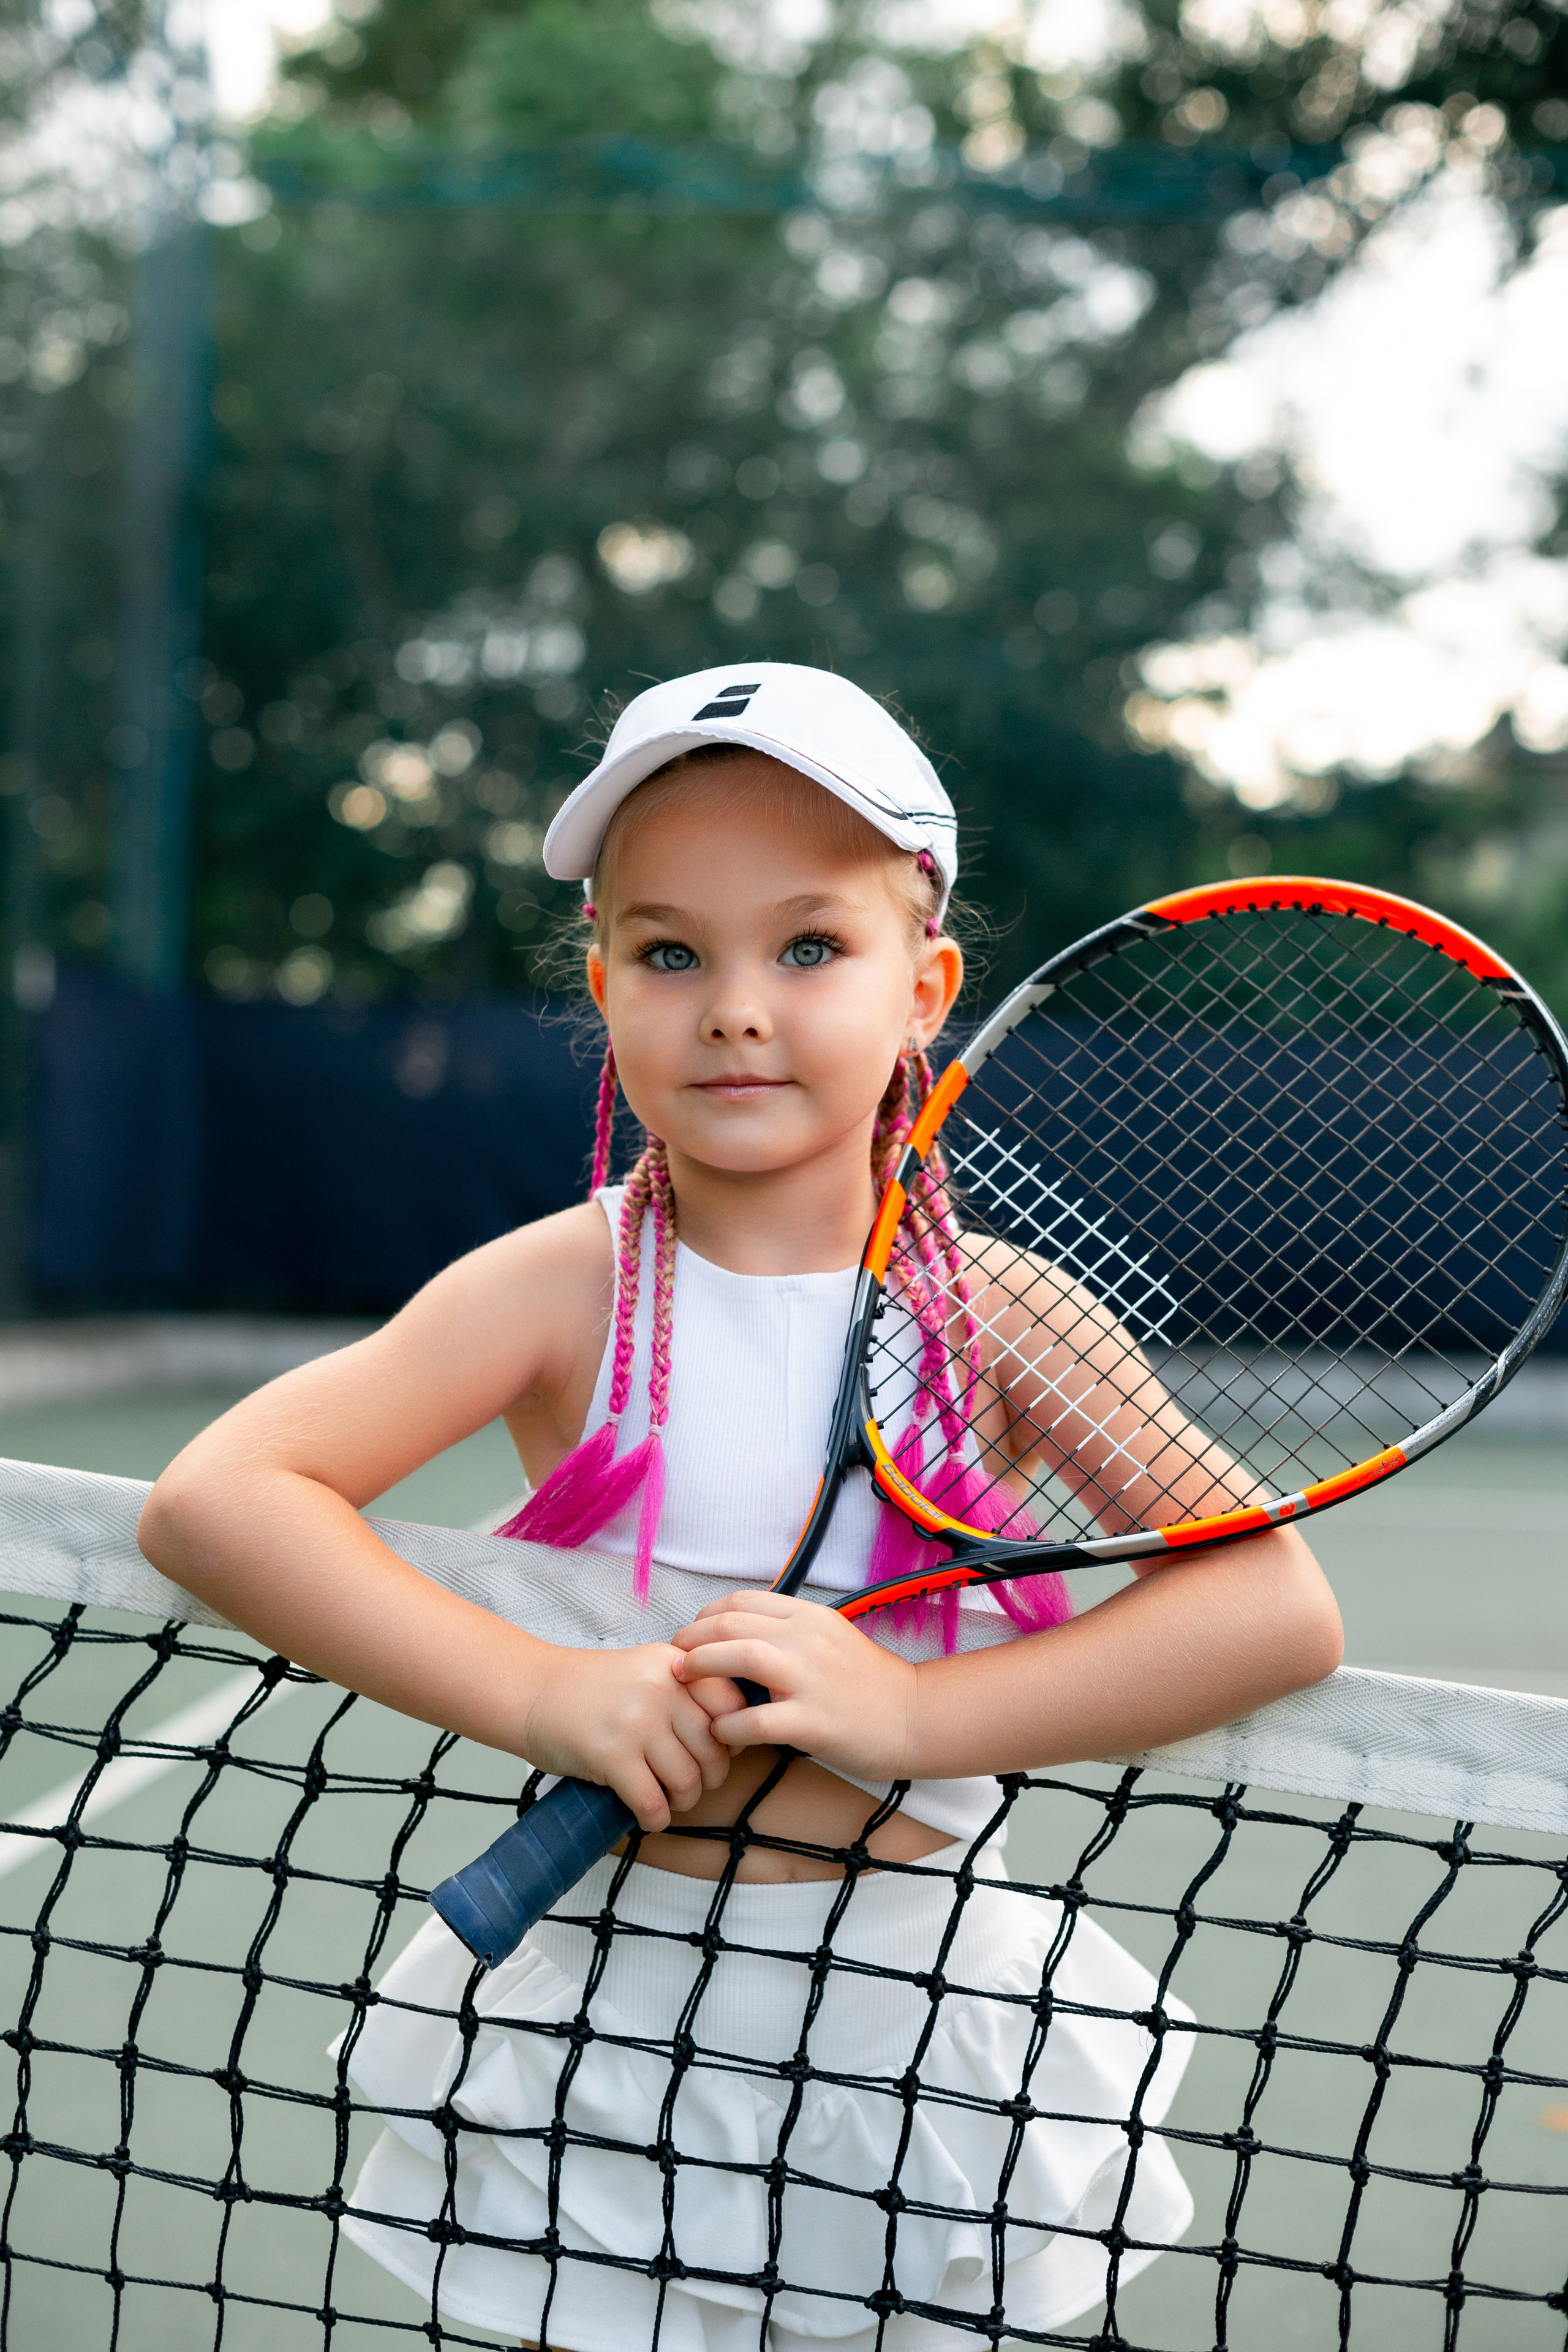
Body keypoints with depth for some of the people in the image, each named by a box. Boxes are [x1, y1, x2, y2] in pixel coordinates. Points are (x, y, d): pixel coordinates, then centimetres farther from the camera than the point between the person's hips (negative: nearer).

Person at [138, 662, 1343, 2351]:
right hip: (603, 2025, -1)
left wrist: (913, 1709, -28)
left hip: (928, 2044, 1)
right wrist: (540, 1694, -28)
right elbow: (212, 1500, -18)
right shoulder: (565, 1290, -8)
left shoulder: (1001, 1315, -7)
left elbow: (1283, 1607, -17)